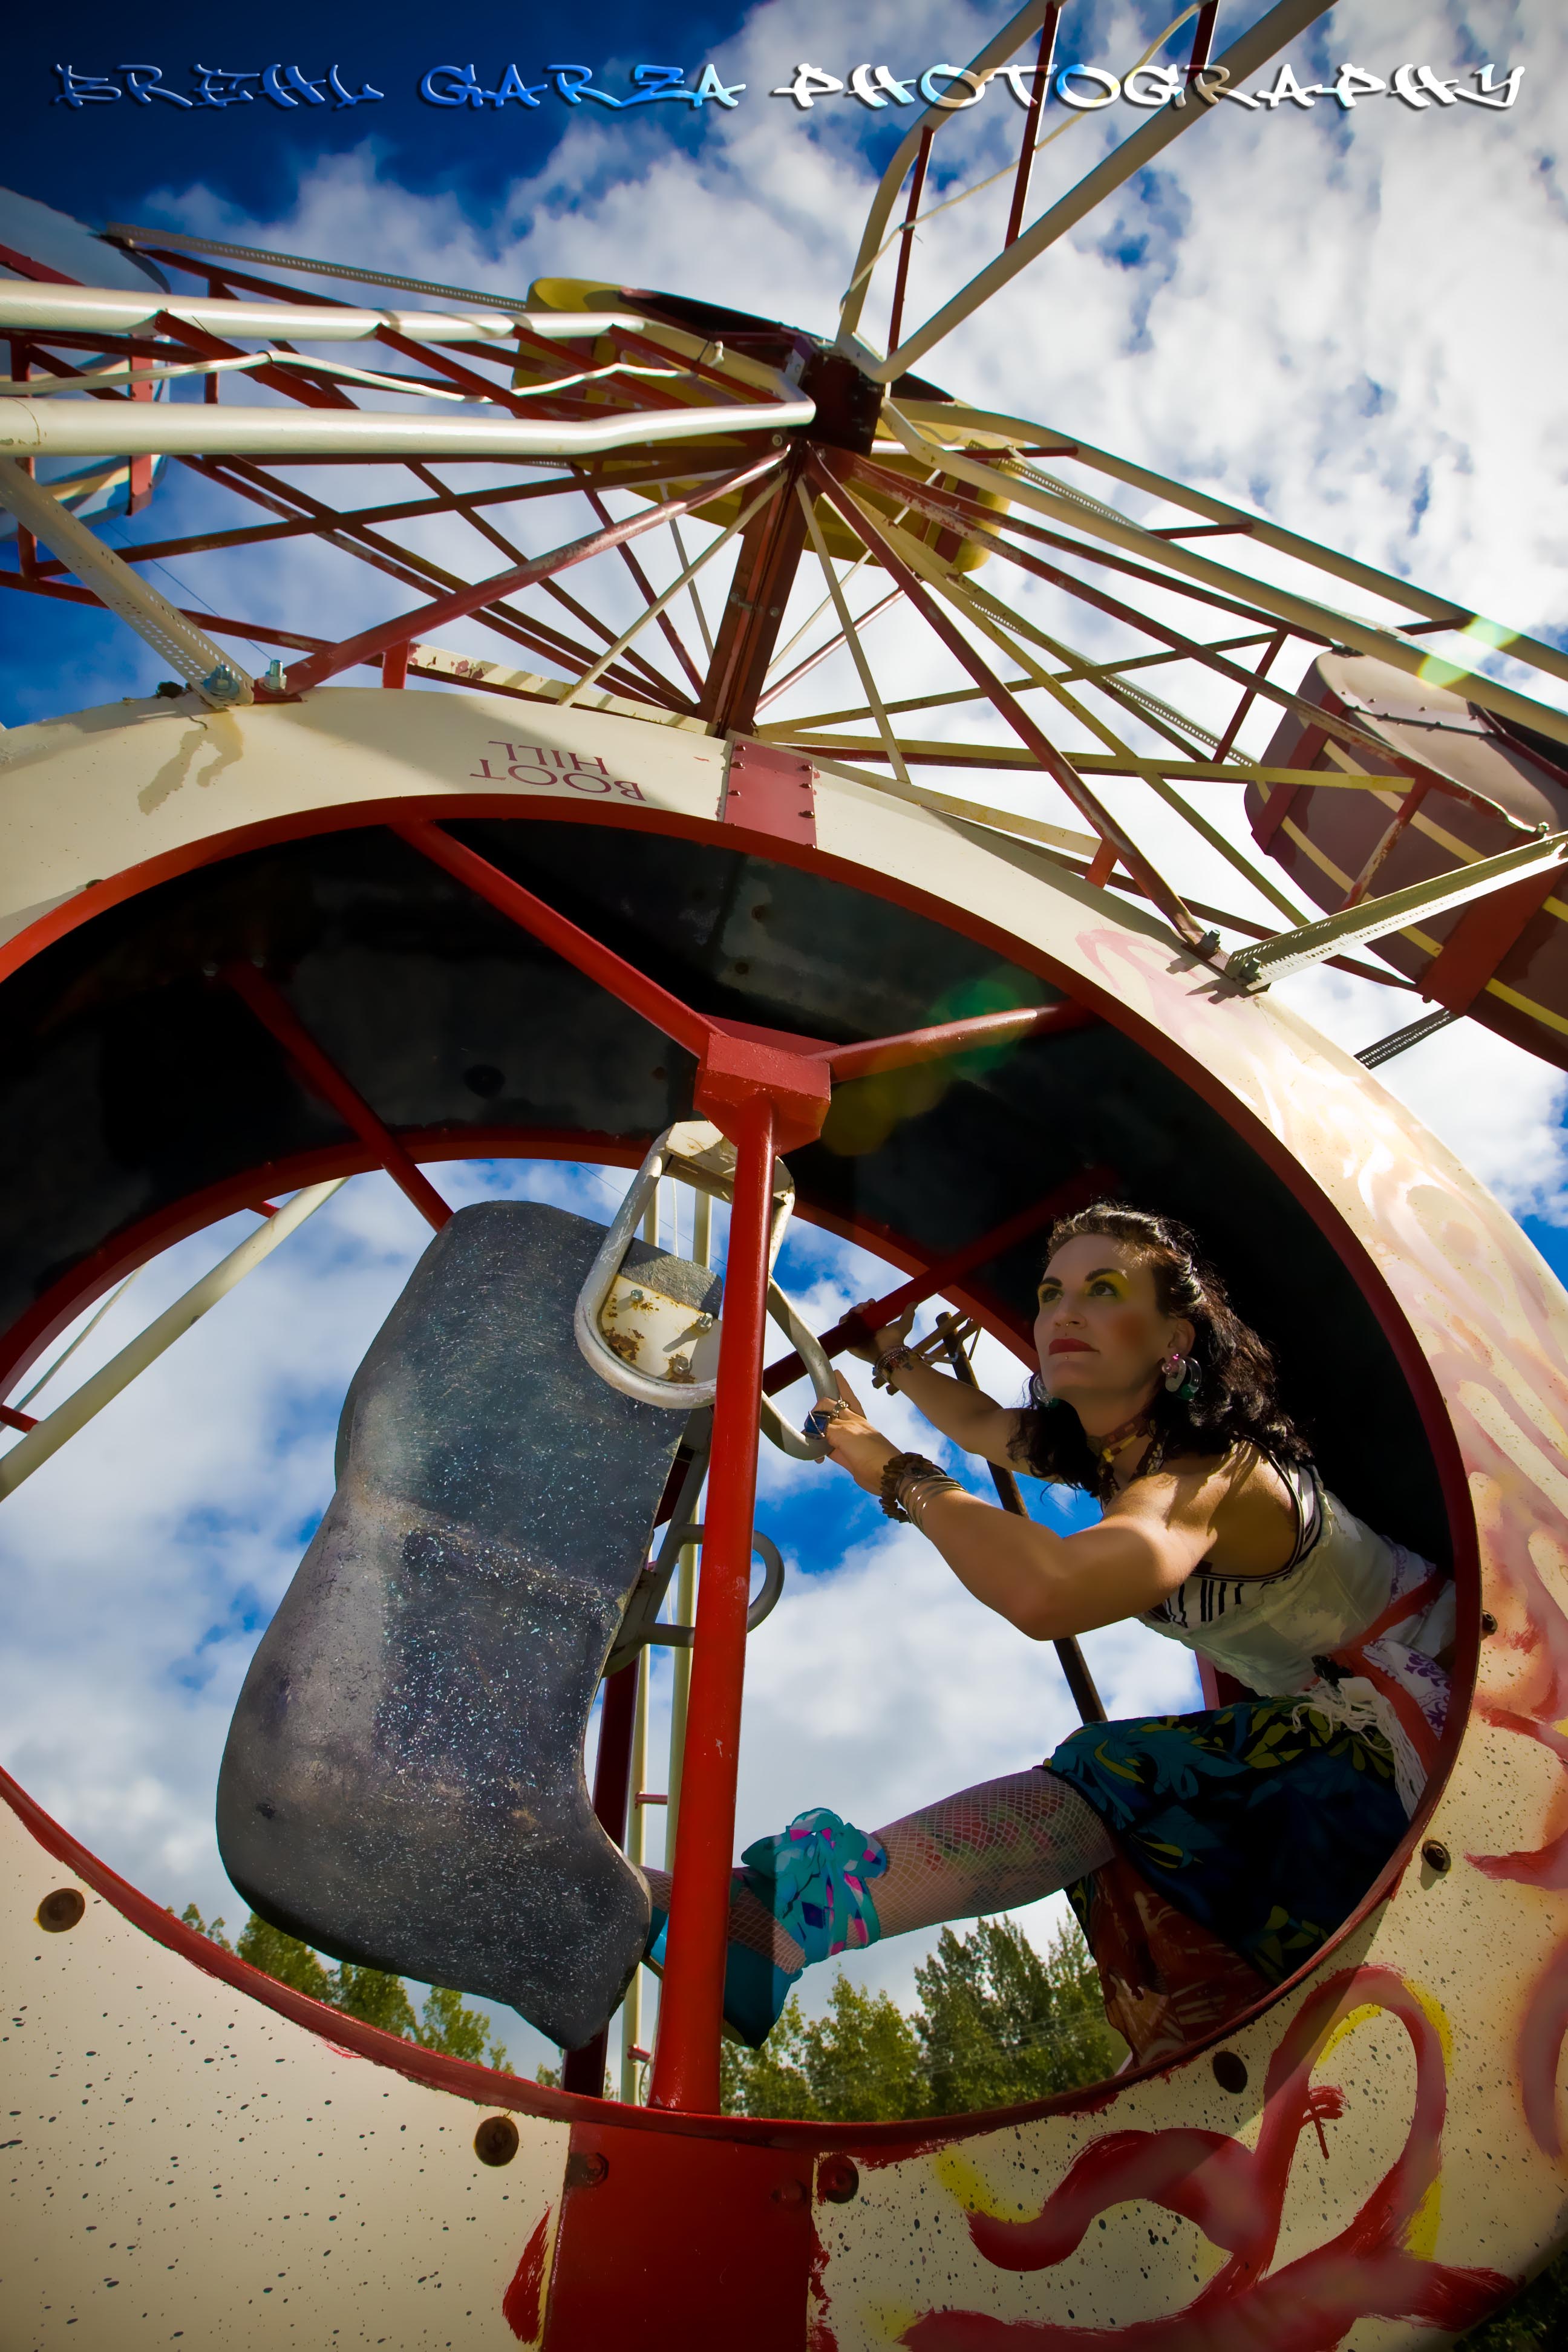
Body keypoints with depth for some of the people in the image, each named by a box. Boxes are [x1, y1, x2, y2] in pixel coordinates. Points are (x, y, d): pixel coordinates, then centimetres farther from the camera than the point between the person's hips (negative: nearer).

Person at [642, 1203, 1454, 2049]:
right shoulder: (1101, 1445, -3)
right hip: (1331, 1709, 13)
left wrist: (898, 1474, -37)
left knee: (1116, 1781, -24)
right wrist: (894, 1360, 29)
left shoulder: (1207, 1476, -31)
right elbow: (981, 1423, 20)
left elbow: (1044, 1591, -50)